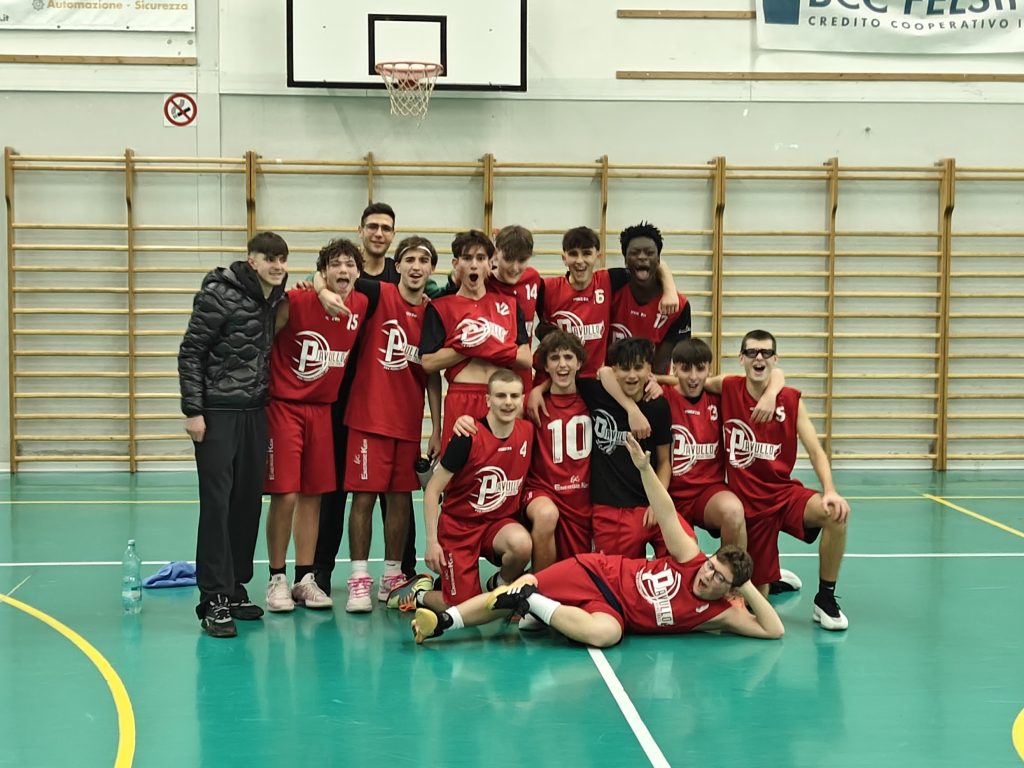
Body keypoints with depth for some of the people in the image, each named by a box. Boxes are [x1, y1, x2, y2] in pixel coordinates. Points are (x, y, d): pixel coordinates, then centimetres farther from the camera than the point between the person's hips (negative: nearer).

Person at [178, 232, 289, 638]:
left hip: (255, 413, 7)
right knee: (217, 504, -7)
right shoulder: (220, 294, -12)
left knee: (249, 503, 10)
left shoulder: (276, 299, 8)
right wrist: (193, 411, -14)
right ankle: (215, 600, -4)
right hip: (218, 413, -7)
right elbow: (190, 353, -12)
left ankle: (235, 588, 21)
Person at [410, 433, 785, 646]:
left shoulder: (719, 612, -5)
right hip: (599, 572, 2)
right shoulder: (691, 559, -2)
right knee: (524, 584, -20)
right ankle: (443, 620, -14)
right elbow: (668, 516, -6)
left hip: (615, 609, -1)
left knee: (604, 633, -39)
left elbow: (774, 630, -11)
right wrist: (644, 468, -18)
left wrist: (749, 589, -18)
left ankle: (527, 602, -25)